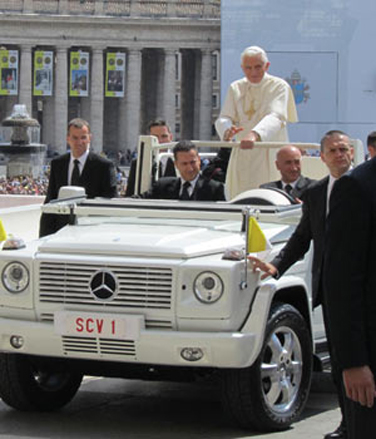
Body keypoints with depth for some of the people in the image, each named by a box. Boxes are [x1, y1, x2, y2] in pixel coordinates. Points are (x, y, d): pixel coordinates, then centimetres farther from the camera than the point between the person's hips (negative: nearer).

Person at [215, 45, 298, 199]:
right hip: (242, 157, 4)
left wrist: (255, 134, -38)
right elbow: (224, 117, 3)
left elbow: (276, 117, -18)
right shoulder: (236, 88, 12)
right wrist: (227, 130, -23)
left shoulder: (279, 86, -3)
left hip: (271, 155, -4)